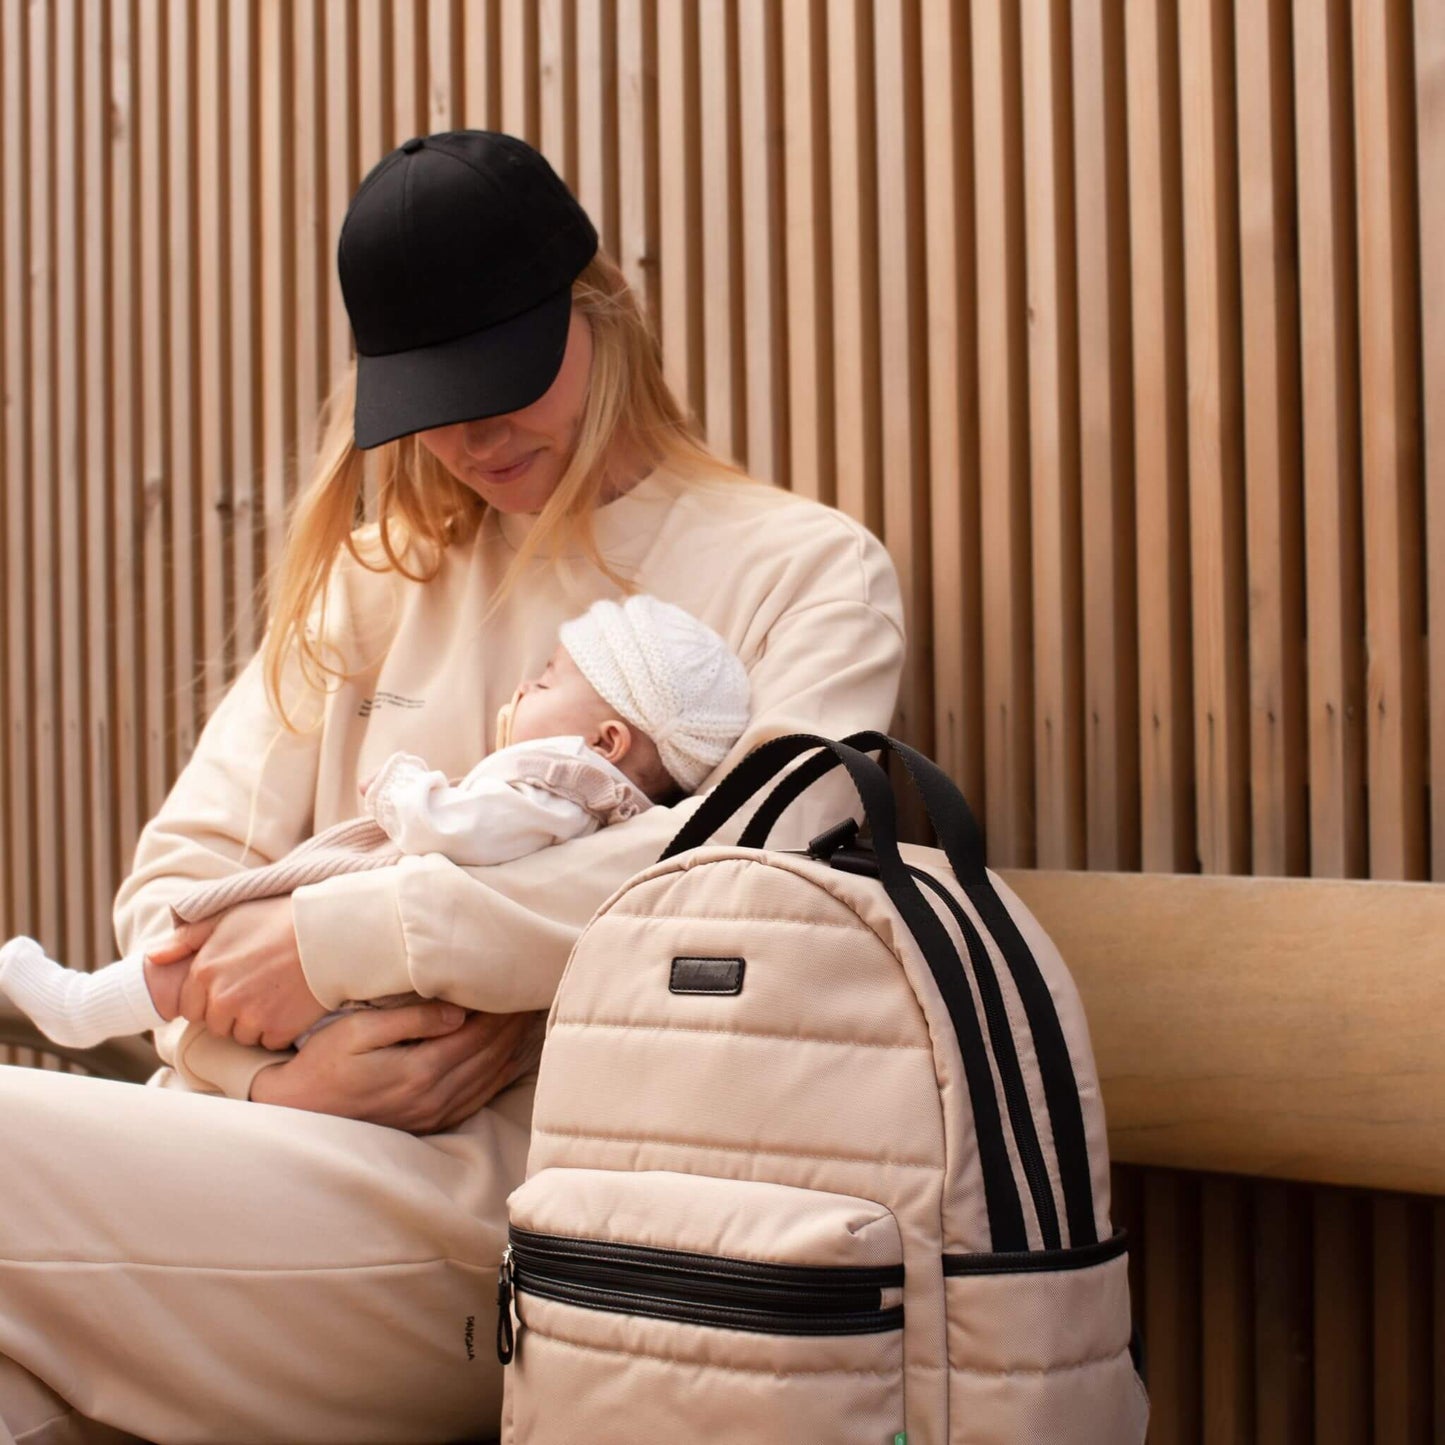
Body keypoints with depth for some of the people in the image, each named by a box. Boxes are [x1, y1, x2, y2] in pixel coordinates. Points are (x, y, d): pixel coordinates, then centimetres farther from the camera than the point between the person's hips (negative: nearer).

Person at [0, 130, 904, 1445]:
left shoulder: (805, 571, 4)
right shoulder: (380, 576, 20)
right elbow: (184, 866, 12)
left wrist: (349, 935, -13)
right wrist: (266, 1066, -9)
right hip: (287, 1142, 5)